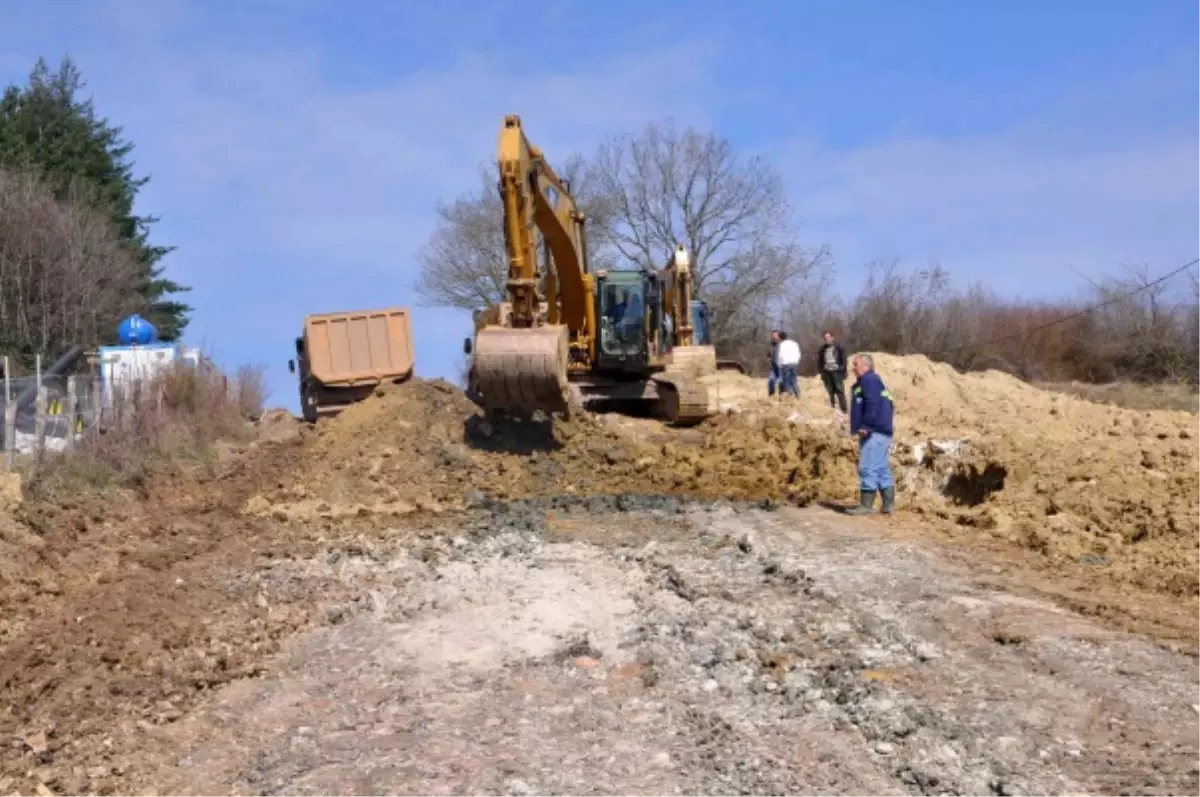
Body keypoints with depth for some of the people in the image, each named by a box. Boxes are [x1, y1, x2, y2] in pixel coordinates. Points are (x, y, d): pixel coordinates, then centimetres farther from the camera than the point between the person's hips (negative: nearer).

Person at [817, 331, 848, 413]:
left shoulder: (838, 348, -1)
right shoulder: (822, 349, 8)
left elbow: (843, 360, -1)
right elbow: (820, 361, 15)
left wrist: (843, 371, -7)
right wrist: (822, 372, 9)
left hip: (836, 372, -3)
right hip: (827, 373, 4)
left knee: (840, 391, -8)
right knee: (830, 391, 6)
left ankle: (844, 409, -7)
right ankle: (833, 408, 18)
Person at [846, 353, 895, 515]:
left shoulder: (869, 380, -8)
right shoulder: (872, 381, 23)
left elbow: (872, 405, -21)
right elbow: (887, 405, 24)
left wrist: (865, 426, -23)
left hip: (874, 433, -11)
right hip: (880, 433, 11)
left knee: (867, 468, -11)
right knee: (882, 469, 11)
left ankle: (866, 505, -11)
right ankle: (889, 505, 13)